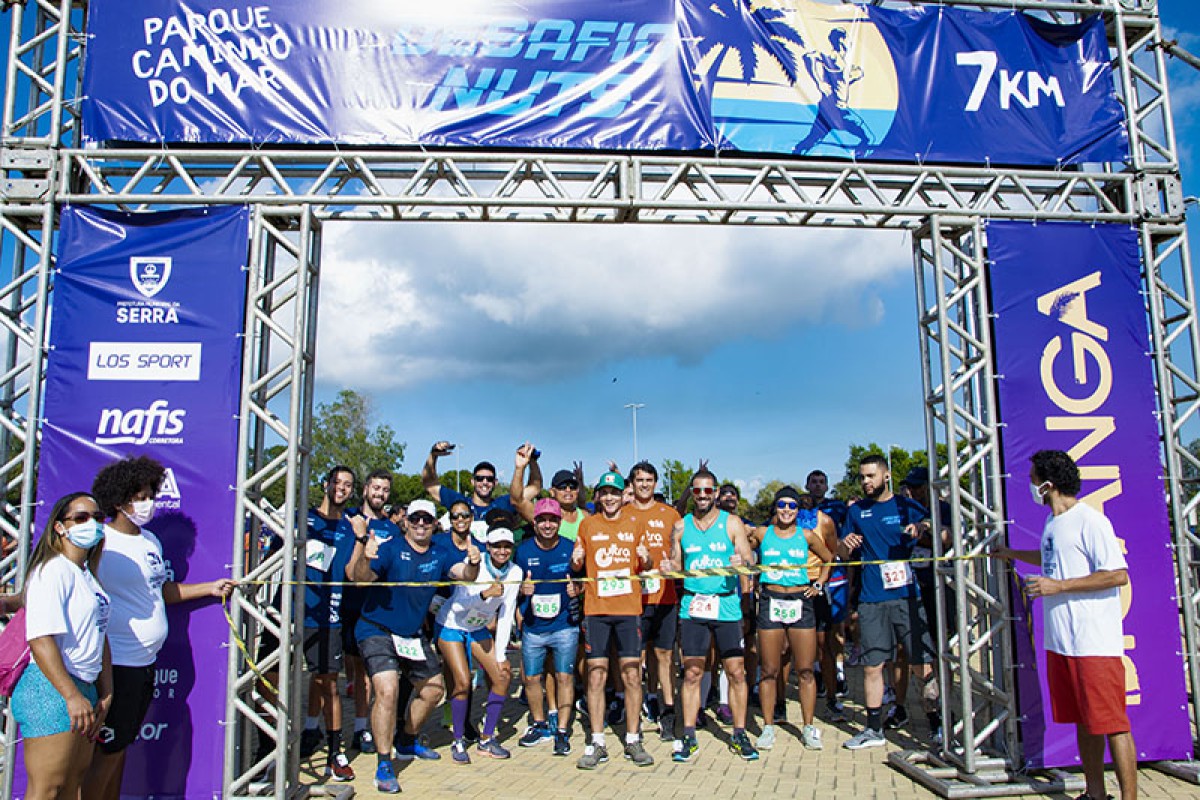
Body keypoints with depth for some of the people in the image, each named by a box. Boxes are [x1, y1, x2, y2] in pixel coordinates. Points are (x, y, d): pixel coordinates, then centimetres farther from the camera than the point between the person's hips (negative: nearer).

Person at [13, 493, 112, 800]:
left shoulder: (87, 574, 16)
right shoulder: (54, 570, -12)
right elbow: (41, 639, -21)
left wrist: (105, 694, 17)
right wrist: (73, 696, -23)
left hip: (83, 689, 9)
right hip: (52, 691, -9)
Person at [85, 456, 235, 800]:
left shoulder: (151, 540, 11)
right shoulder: (100, 545, -15)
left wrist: (211, 587, 18)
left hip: (146, 661, 8)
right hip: (115, 664, -8)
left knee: (120, 746, 18)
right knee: (105, 753, 1)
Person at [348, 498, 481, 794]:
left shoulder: (440, 555, 1)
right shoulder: (390, 548, -15)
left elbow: (464, 574, -14)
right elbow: (358, 576, -28)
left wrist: (473, 563, -36)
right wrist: (364, 556, -50)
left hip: (413, 634, 7)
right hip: (377, 631, -6)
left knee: (433, 689, 17)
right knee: (388, 690, -23)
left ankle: (407, 742, 40)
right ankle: (383, 765, -9)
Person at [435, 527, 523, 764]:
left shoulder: (515, 572, -10)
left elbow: (506, 614, -5)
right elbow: (459, 604, -31)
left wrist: (501, 655, -6)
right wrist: (486, 593, -48)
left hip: (478, 629, 5)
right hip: (450, 627, -5)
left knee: (503, 676, -4)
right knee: (463, 682, -17)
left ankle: (487, 739, 10)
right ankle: (458, 742, 3)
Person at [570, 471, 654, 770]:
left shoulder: (633, 524, 9)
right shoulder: (587, 525, 7)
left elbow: (643, 566, 15)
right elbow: (577, 566, 12)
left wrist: (645, 558, -7)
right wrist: (576, 561, -10)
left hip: (629, 608, 1)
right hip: (596, 608, -1)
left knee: (632, 675, 2)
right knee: (596, 677, 0)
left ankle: (633, 742, 14)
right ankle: (597, 744, 10)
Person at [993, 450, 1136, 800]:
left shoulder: (1089, 521, -13)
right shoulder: (1052, 522, 15)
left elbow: (1118, 574, -19)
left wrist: (1058, 586, -19)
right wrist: (1011, 553, 46)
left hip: (1095, 643, -9)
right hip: (1060, 641, 9)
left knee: (1111, 722, -4)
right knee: (1083, 721, 15)